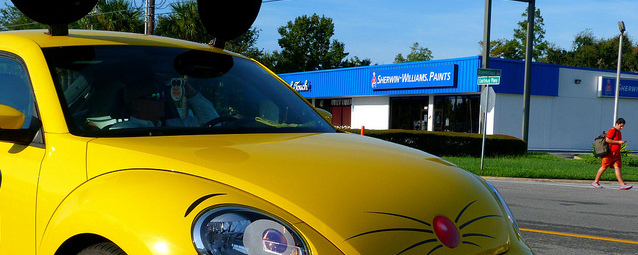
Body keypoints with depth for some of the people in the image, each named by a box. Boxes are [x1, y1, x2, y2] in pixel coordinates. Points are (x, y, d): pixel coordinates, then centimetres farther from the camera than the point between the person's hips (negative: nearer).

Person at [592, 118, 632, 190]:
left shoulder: (619, 132, 19)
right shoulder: (612, 130, -10)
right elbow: (607, 140, -21)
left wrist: (621, 143, 15)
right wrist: (618, 142, -19)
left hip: (616, 154, 8)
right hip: (609, 153, -8)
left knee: (617, 168, -1)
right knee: (603, 167, 0)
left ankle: (622, 184, -7)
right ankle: (595, 182, 11)